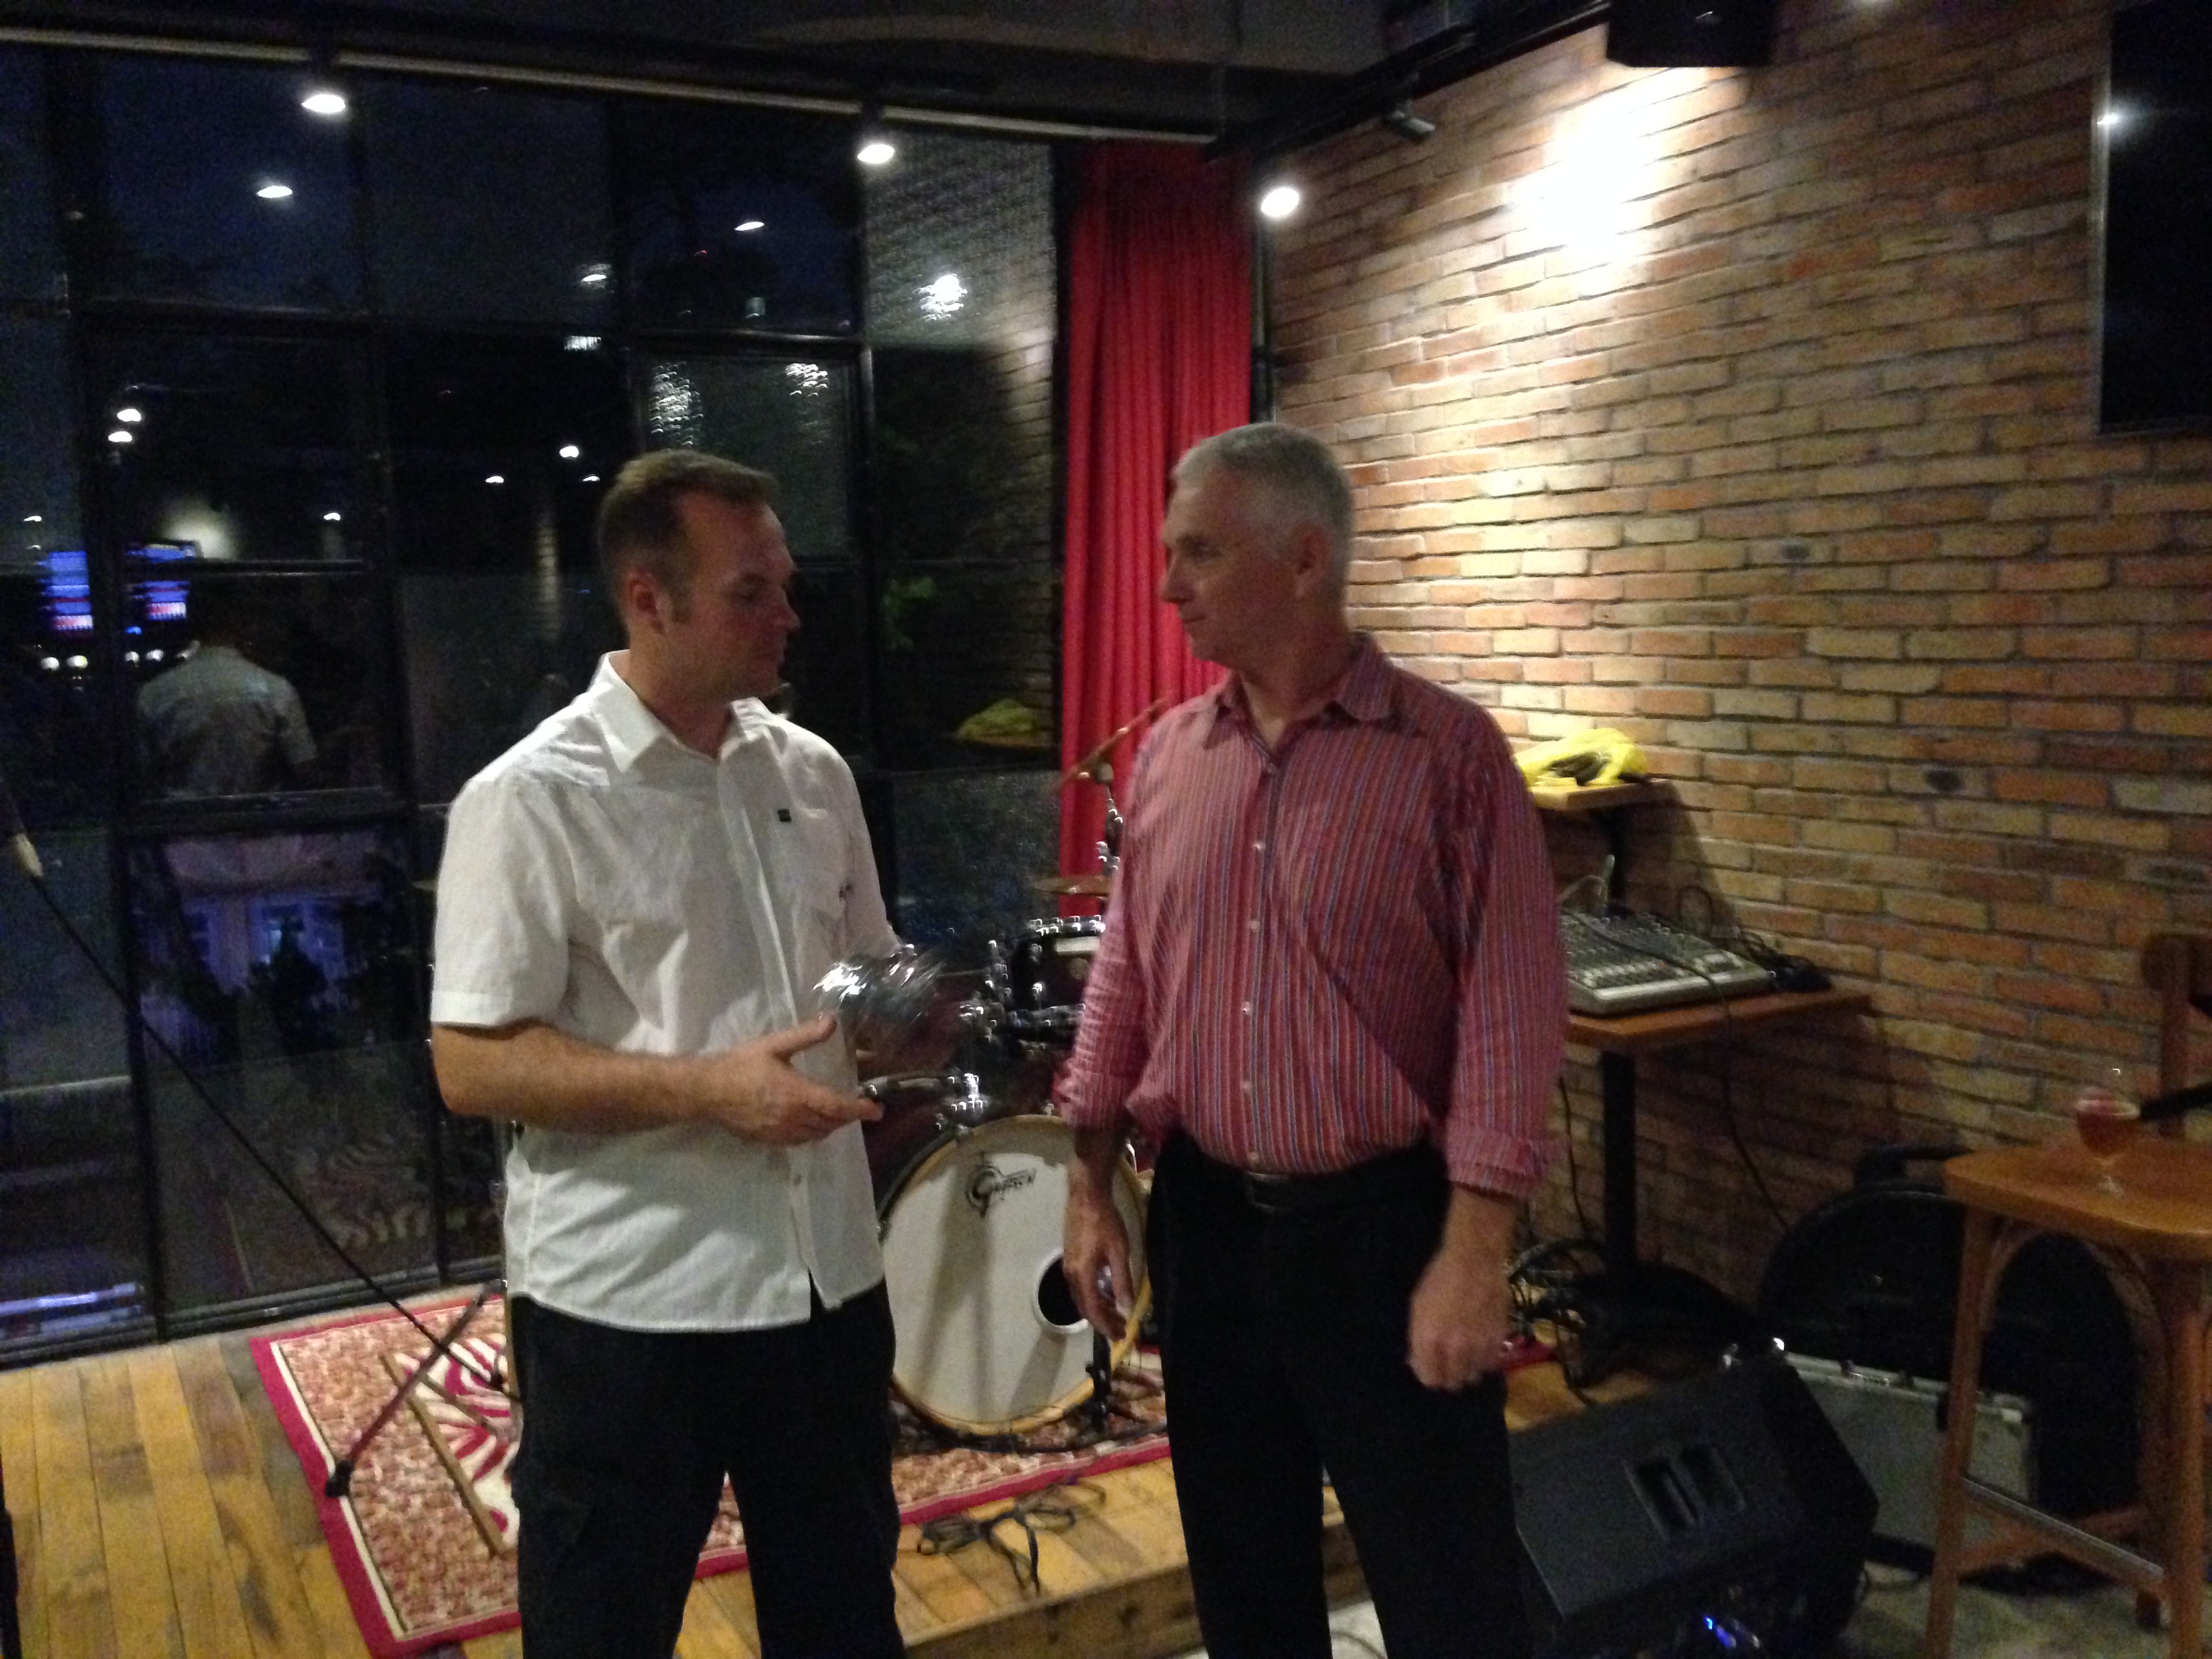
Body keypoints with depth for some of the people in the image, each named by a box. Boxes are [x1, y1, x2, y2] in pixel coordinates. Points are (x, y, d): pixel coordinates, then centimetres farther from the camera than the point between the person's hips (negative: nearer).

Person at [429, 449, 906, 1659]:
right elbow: (473, 1066, -16)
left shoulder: (812, 772, 5)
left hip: (829, 1277, 6)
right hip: (627, 1306, -5)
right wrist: (707, 1088, -24)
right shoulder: (532, 799, -13)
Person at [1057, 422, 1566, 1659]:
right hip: (1205, 1219, 5)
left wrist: (1475, 1247, -17)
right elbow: (1124, 981, 9)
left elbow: (1509, 1008, -14)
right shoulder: (1169, 756, 4)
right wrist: (1091, 1185, 6)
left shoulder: (1448, 750, -11)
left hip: (1385, 1222, -4)